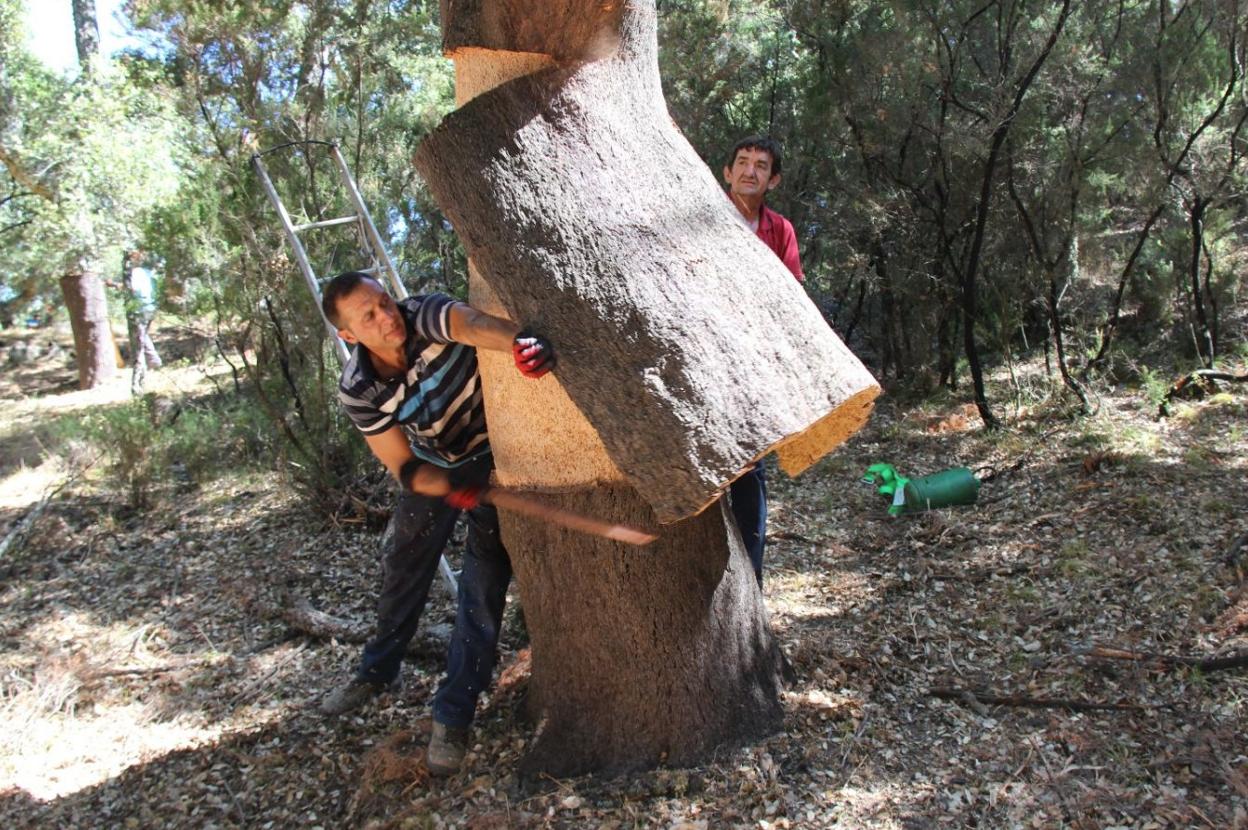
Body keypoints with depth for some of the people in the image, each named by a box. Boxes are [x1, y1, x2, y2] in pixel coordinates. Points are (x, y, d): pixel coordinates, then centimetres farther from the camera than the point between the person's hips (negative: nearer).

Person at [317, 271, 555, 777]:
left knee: (485, 580, -8)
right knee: (403, 565, 16)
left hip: (491, 455, -3)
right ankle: (377, 672, 41)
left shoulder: (422, 316, -29)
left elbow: (471, 323, -52)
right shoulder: (358, 392, -20)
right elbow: (404, 468, -19)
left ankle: (454, 715, 3)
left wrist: (518, 341, -75)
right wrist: (447, 488, -41)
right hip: (432, 465, 3)